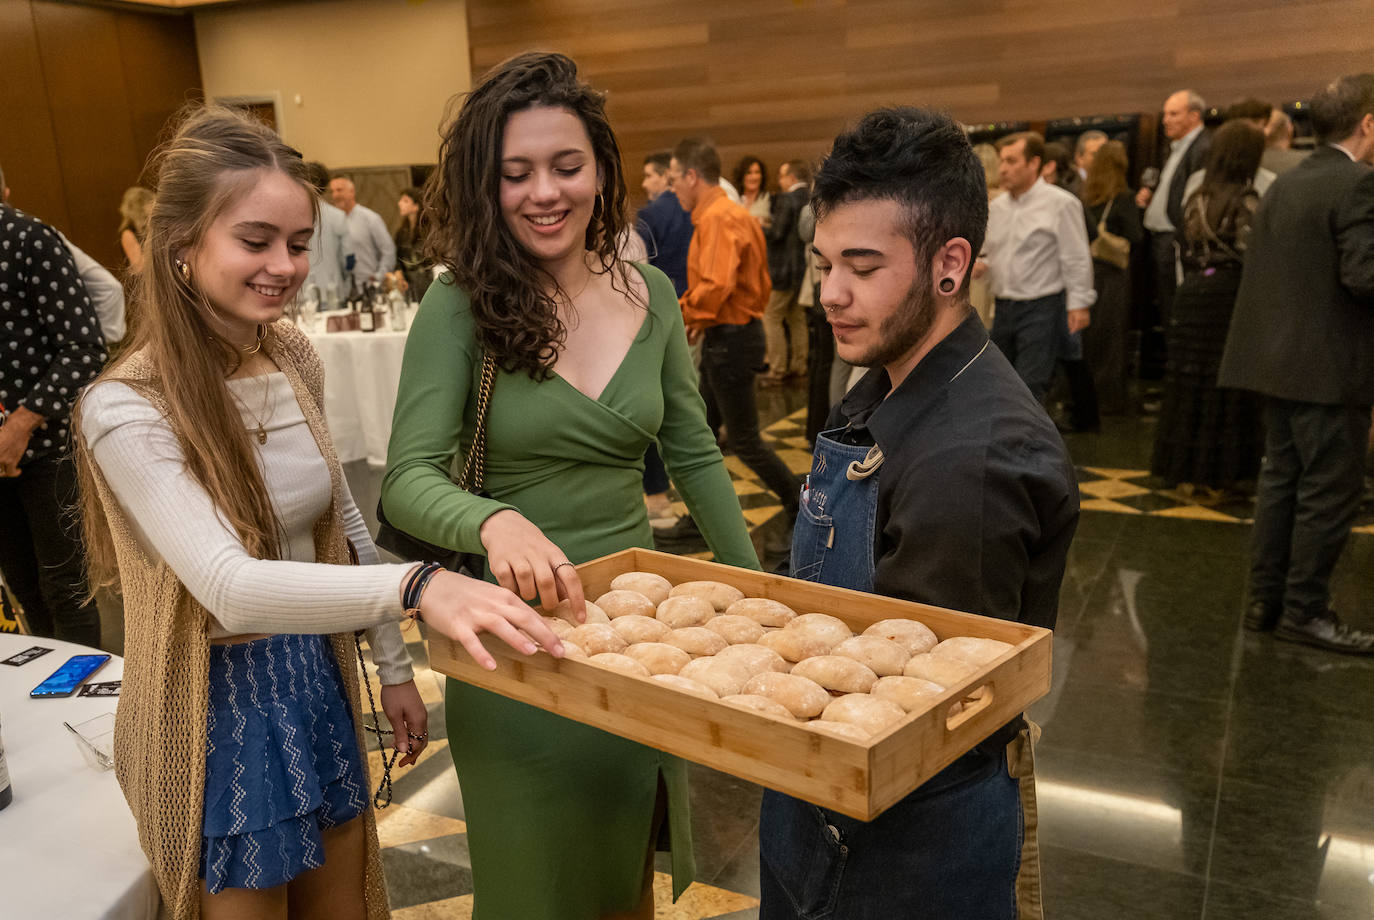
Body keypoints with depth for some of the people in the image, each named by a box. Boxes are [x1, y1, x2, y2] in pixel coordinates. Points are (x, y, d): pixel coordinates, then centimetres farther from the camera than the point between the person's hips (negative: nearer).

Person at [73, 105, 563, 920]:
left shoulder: (296, 359, -3)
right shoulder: (126, 412, -23)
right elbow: (230, 589, -35)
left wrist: (394, 666, 10)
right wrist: (414, 586, -50)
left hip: (318, 687, 6)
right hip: (214, 713, -6)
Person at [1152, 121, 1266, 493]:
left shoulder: (1196, 201, 9)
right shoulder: (1246, 200, -10)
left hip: (1191, 298, 6)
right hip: (1229, 299, -6)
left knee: (1190, 383, 9)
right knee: (1228, 388, 2)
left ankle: (1186, 467, 16)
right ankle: (1222, 472, 7)